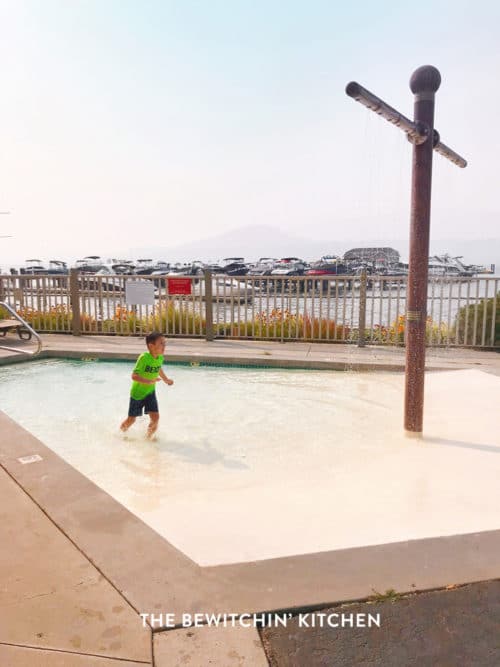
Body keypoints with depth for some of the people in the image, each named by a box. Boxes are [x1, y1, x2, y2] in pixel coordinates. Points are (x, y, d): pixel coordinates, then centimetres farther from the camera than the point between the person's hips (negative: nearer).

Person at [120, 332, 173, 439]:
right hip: (137, 392, -4)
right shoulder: (144, 357, -27)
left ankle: (149, 437, 17)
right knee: (131, 419, 10)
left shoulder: (160, 358, -7)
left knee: (155, 417, -7)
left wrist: (166, 379, 26)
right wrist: (149, 381, -40)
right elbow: (134, 376, -31)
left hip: (150, 392, 5)